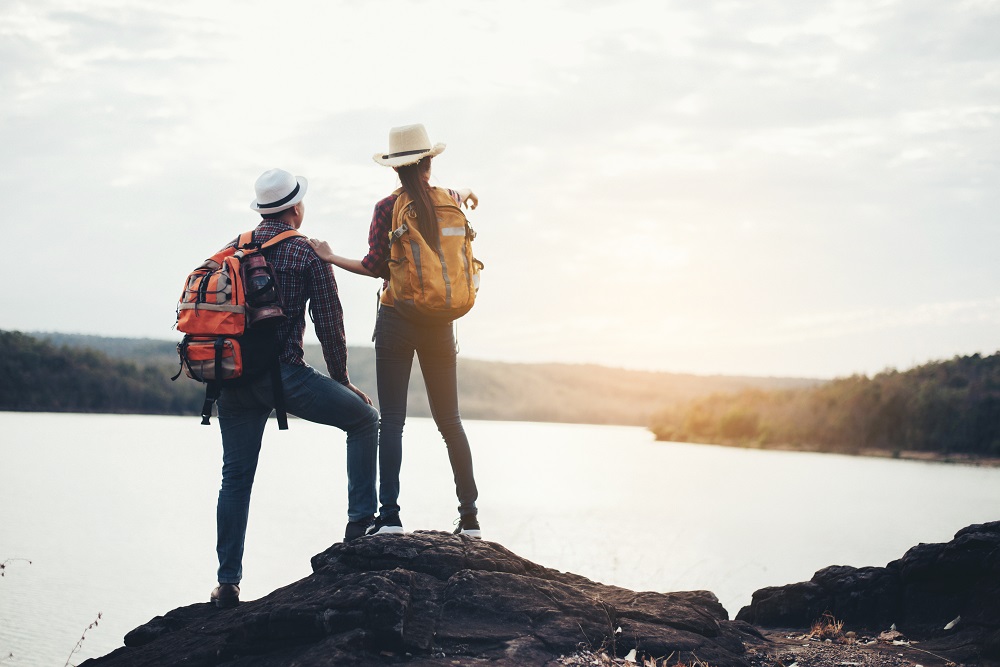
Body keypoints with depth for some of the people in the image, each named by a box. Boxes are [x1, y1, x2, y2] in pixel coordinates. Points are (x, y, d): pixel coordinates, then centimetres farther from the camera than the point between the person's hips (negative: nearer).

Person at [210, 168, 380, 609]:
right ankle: (361, 520, 5)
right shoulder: (309, 253, -2)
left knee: (236, 475, 11)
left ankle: (228, 583, 10)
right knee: (364, 419, 13)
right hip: (282, 372, -5)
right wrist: (342, 381, 10)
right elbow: (329, 324, -2)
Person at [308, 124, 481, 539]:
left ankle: (389, 515, -8)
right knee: (449, 420, 10)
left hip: (397, 318, -3)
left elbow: (375, 267, -10)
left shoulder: (387, 208, -7)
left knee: (391, 421, -1)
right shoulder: (451, 201, 3)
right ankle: (469, 515, 8)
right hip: (440, 322, 3)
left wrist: (331, 258, 1)